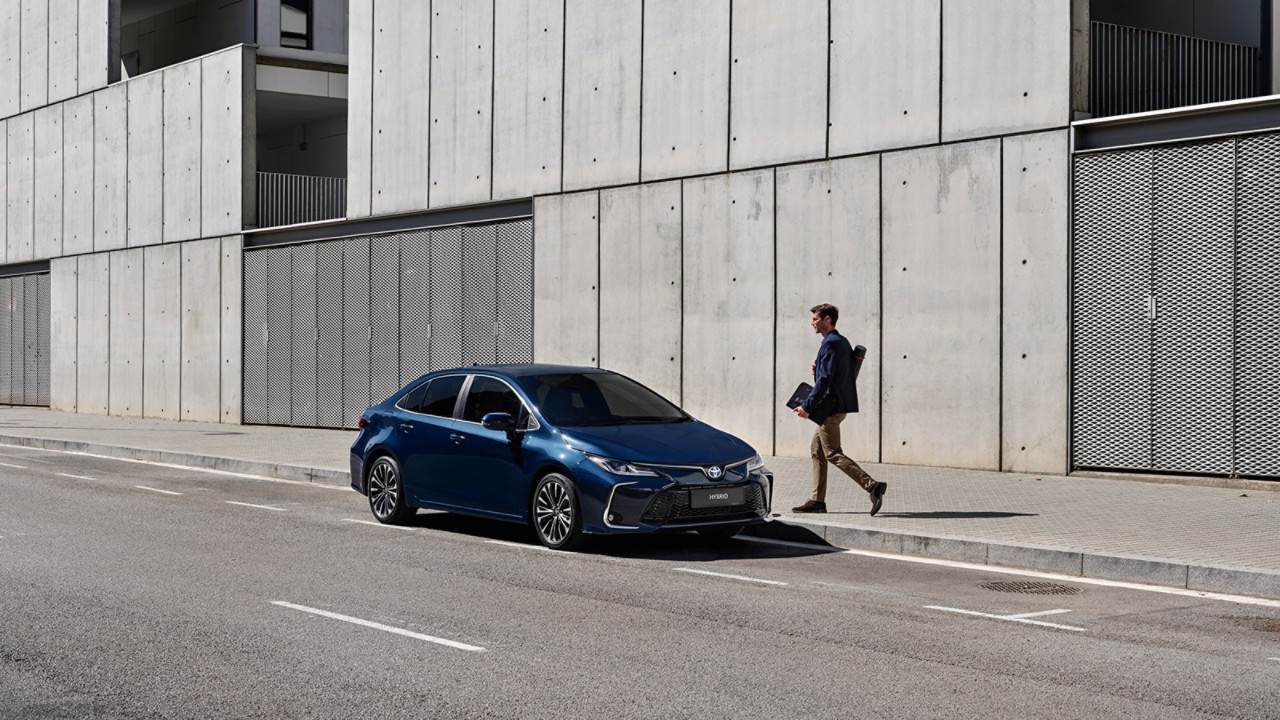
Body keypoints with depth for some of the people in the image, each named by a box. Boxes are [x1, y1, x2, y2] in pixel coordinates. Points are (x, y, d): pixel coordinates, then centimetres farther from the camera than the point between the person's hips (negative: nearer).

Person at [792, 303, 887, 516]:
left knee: (832, 454, -8)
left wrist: (807, 406, -19)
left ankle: (872, 486, -14)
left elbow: (825, 380, -22)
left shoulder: (831, 344, -16)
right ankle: (817, 500, 15)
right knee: (817, 450, 13)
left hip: (830, 407, -10)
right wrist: (818, 371, 5)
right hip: (835, 406, 10)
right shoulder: (842, 342, 15)